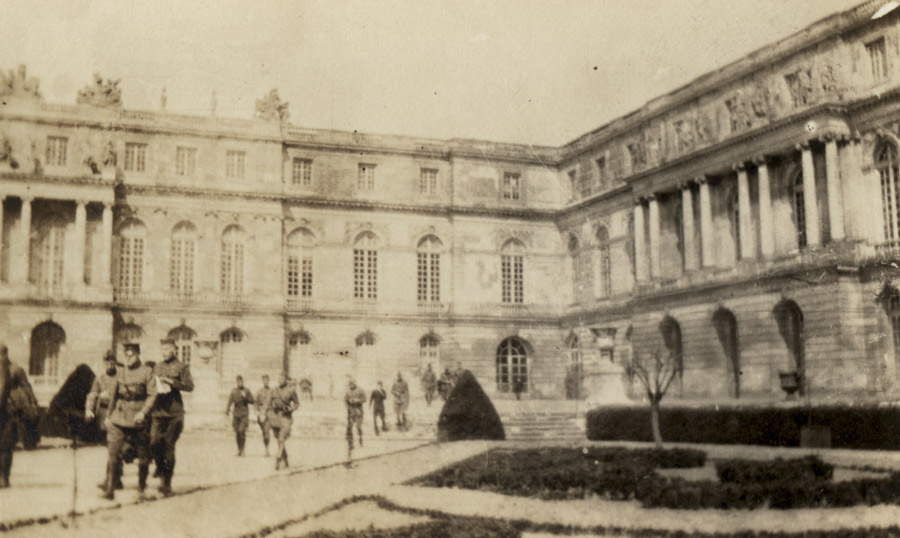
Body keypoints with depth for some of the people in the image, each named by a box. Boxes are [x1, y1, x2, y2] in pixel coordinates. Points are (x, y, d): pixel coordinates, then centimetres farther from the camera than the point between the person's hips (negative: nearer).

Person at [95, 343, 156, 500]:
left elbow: (152, 395, -7)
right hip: (119, 418, 2)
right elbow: (113, 395, 19)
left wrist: (143, 412, -20)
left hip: (138, 420, -2)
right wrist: (109, 416, 21)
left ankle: (142, 485, 30)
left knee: (143, 455, 8)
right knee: (113, 453, -9)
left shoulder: (147, 372, -2)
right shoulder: (120, 373, 10)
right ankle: (109, 489, -9)